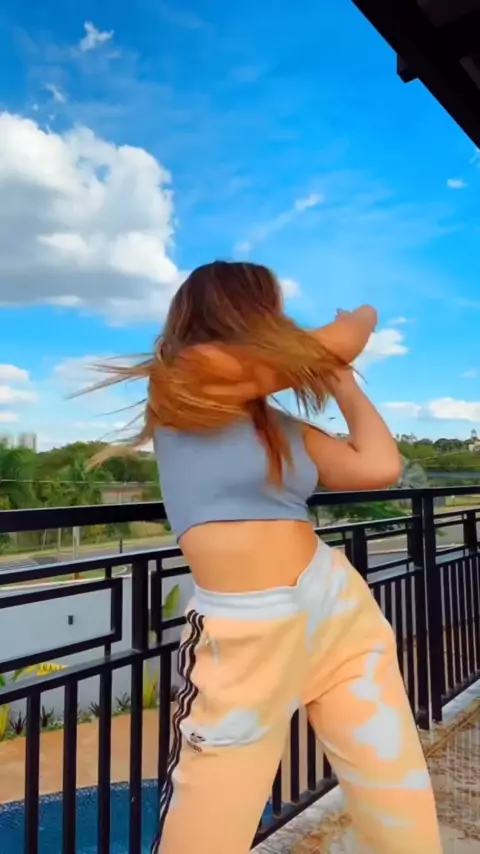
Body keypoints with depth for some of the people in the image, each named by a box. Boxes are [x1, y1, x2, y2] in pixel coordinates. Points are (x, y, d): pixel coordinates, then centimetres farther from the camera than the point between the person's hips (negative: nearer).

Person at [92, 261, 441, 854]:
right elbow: (336, 343, -7)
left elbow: (379, 466, 5)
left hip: (340, 606, 6)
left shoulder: (278, 422, 12)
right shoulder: (181, 381, -8)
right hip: (245, 637, -6)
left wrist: (341, 377, 15)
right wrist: (361, 319, 16)